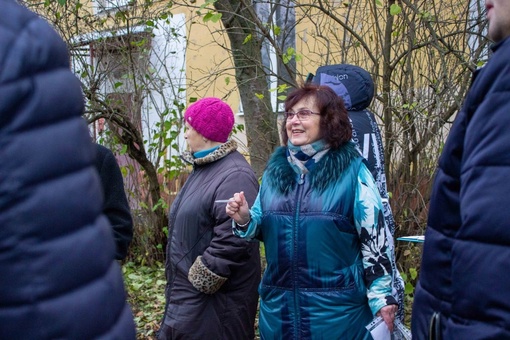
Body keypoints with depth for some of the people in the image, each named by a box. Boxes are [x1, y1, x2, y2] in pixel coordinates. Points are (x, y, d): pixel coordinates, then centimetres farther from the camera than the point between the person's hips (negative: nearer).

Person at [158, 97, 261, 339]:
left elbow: (232, 239, -29)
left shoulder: (235, 175, -21)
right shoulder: (204, 168, 13)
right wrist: (180, 282, 19)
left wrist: (200, 279, -22)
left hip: (214, 297, -10)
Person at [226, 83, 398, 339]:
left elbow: (374, 237, -8)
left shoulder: (351, 170, -8)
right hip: (280, 307, 5)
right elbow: (263, 228, 15)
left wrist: (382, 298, -9)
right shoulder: (275, 168, 6)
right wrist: (244, 220, -7)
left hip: (337, 309, -4)